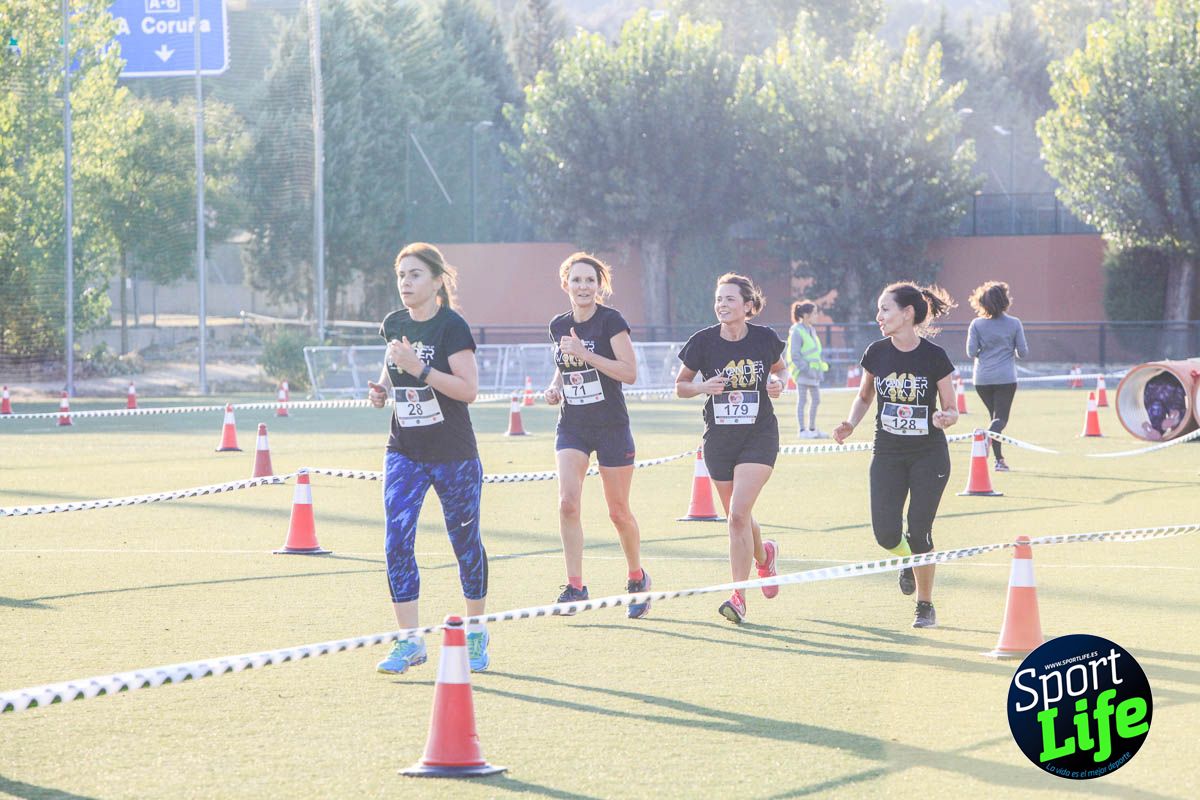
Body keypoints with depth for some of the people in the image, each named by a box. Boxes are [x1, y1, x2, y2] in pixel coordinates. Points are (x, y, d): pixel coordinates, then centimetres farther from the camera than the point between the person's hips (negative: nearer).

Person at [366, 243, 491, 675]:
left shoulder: (451, 327, -14)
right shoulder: (394, 325, 4)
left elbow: (468, 389, -21)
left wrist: (419, 368, -28)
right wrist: (383, 388, 1)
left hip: (454, 455, -5)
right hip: (404, 452, 5)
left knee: (465, 541, 7)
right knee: (396, 540, -9)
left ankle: (476, 633, 25)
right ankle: (409, 642, -6)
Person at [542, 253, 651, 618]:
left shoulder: (611, 321, -11)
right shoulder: (558, 326, 6)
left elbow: (629, 372, -19)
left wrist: (584, 353, -25)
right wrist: (555, 387, 2)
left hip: (611, 428, -4)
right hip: (572, 427, 4)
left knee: (619, 511, 5)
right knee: (567, 501, -15)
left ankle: (637, 578, 27)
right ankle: (575, 586, -13)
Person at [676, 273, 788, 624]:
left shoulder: (765, 338, -6)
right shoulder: (703, 341, -7)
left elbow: (779, 368, 15)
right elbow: (680, 386, 3)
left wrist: (778, 382, -7)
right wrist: (703, 386, -17)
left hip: (759, 436, -3)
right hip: (719, 439, 3)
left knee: (739, 514, -17)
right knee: (737, 517, 14)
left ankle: (738, 597, -12)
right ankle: (764, 555, 48)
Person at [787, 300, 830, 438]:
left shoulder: (811, 330, 14)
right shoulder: (797, 331, -12)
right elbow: (794, 355, -17)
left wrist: (820, 368, 15)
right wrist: (806, 369, -21)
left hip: (813, 371, 9)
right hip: (802, 370, -9)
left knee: (816, 399, 12)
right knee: (802, 400, -5)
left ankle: (812, 429, 22)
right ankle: (802, 430, -2)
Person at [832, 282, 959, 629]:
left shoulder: (934, 357, -10)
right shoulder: (877, 353, -2)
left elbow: (951, 409, -2)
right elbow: (865, 396, 14)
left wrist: (945, 417, -25)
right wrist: (850, 424, -4)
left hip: (929, 455, -3)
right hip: (888, 454, 3)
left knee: (919, 532, -6)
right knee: (886, 533, -8)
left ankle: (925, 605, 13)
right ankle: (909, 561, 29)